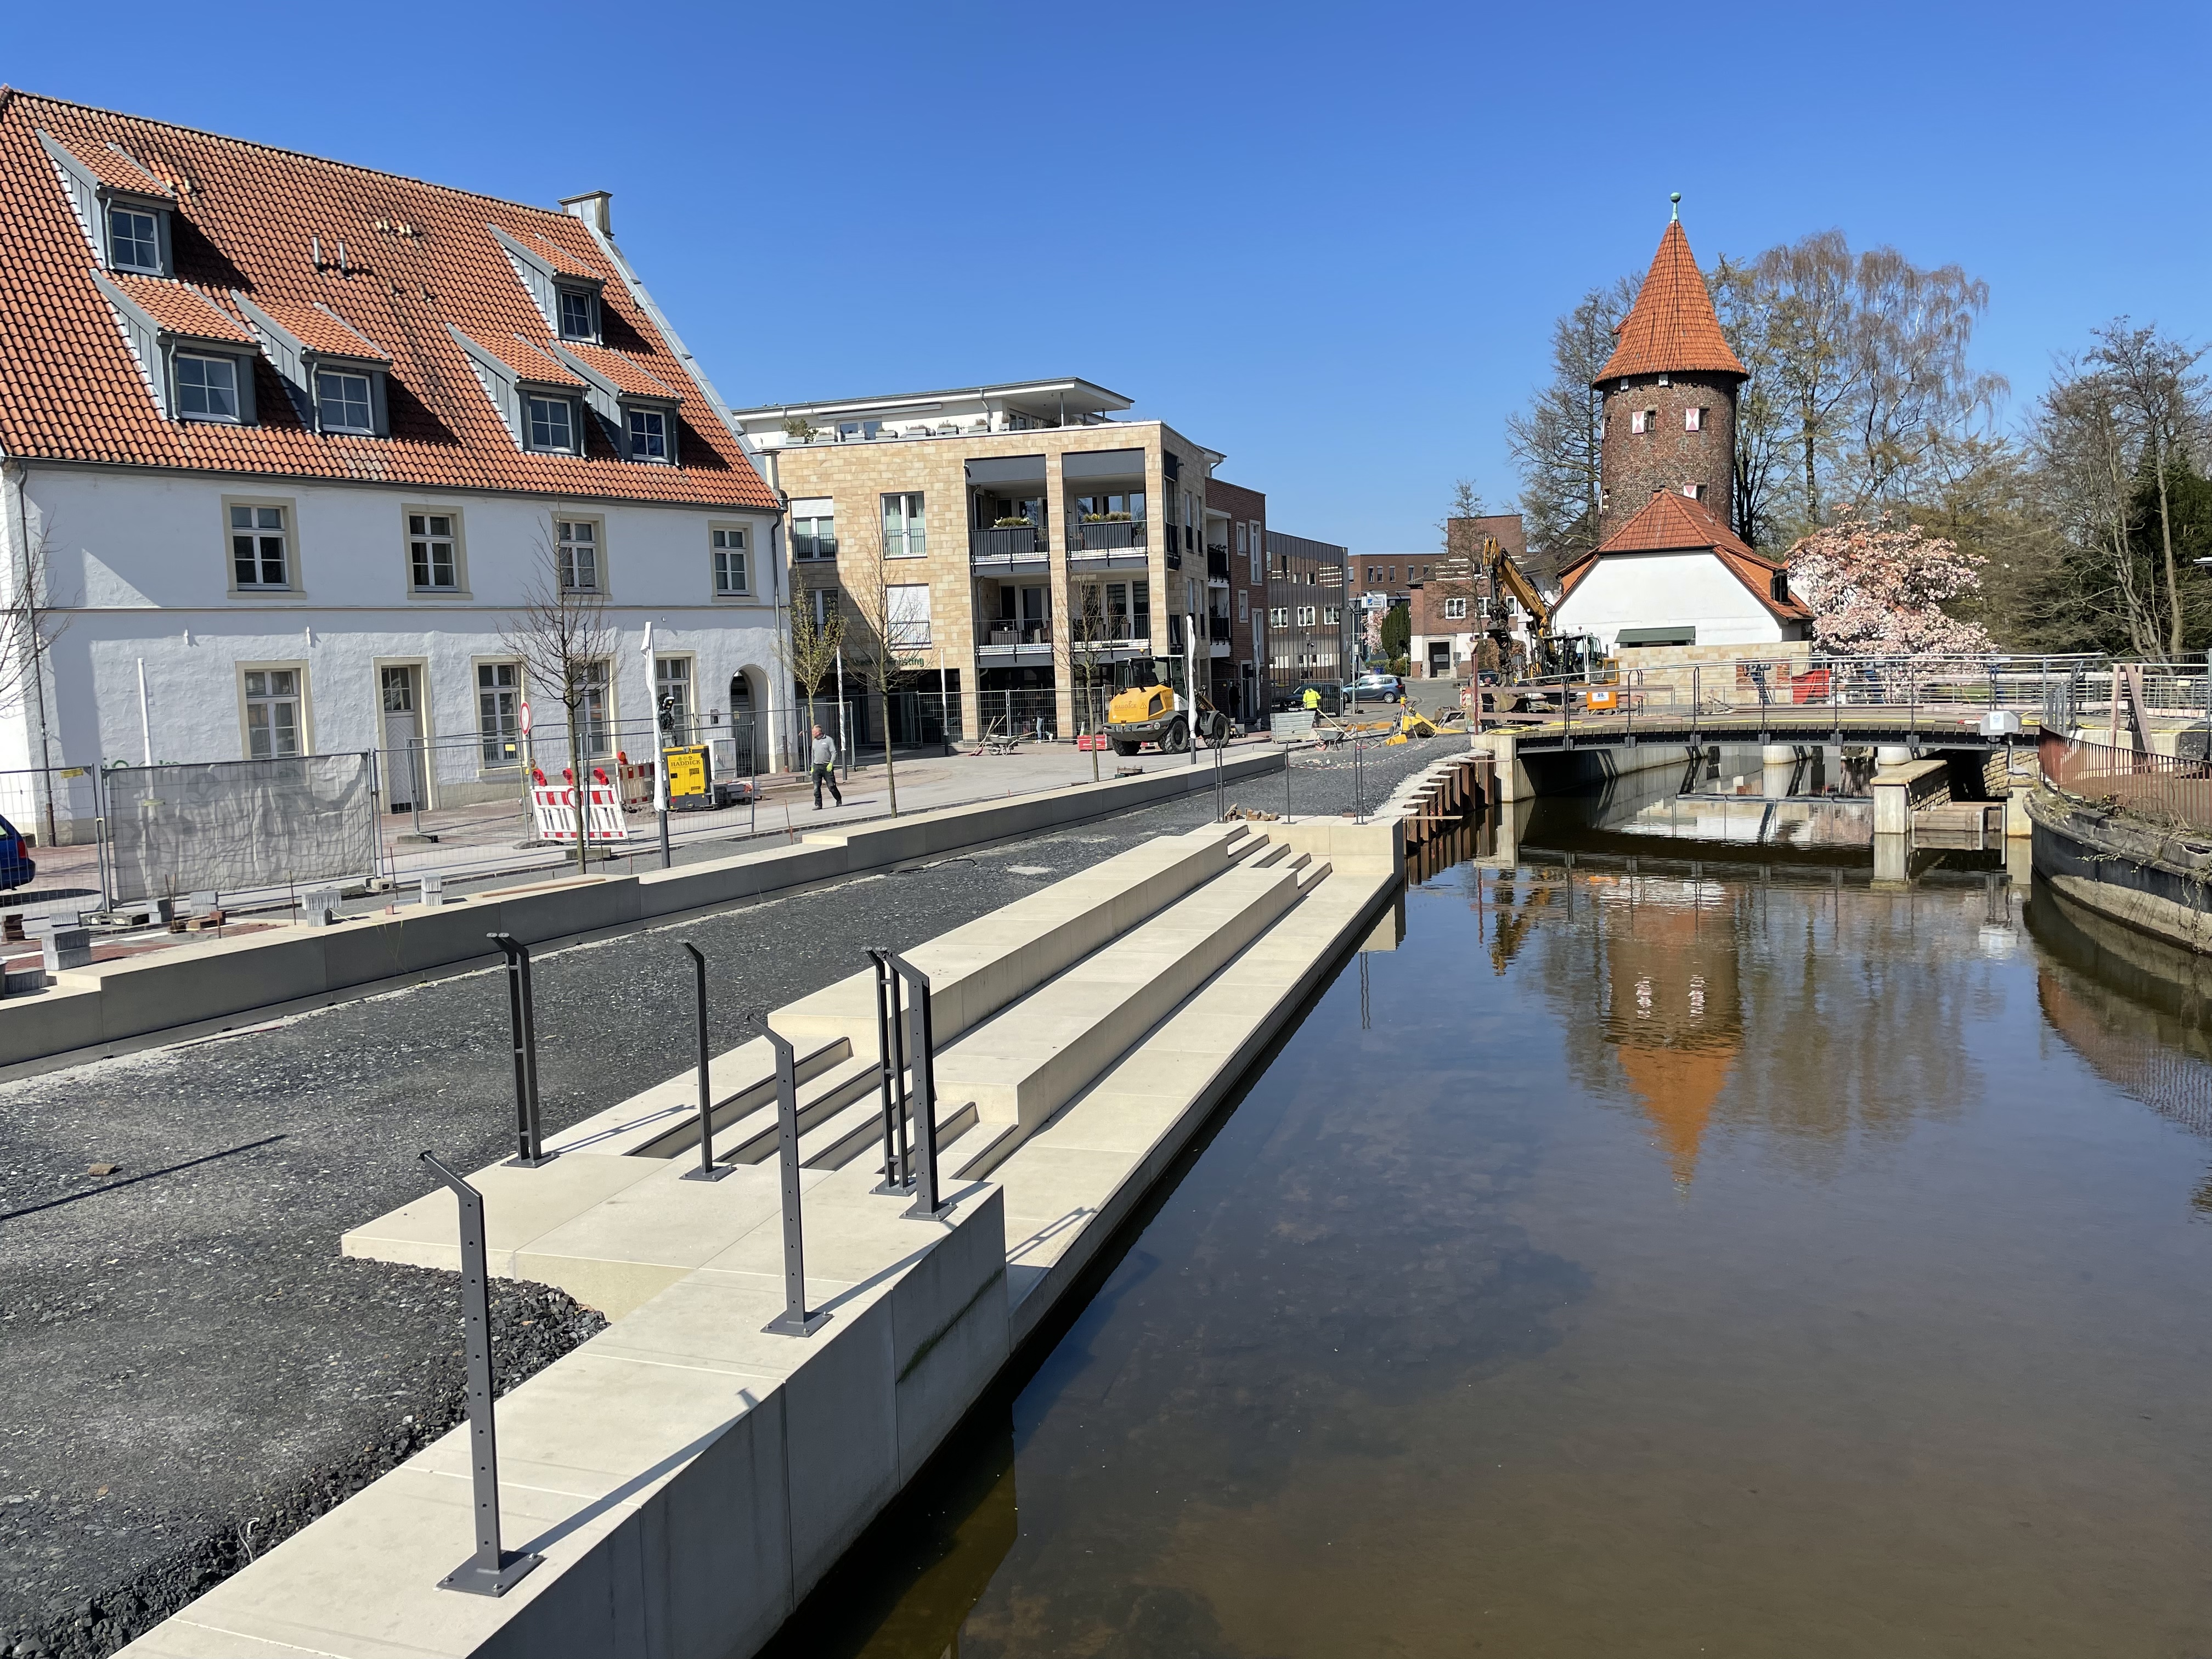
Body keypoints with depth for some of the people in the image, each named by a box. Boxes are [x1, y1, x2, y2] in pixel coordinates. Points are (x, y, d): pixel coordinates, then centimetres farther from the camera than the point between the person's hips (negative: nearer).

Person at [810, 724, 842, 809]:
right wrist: (812, 767, 17)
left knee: (831, 786, -2)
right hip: (817, 767, 5)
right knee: (816, 787, -5)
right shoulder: (814, 741, 15)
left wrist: (831, 763, -17)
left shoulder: (829, 740, -3)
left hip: (827, 767, -5)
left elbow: (834, 753, -6)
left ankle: (839, 801, 17)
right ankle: (818, 804, -1)